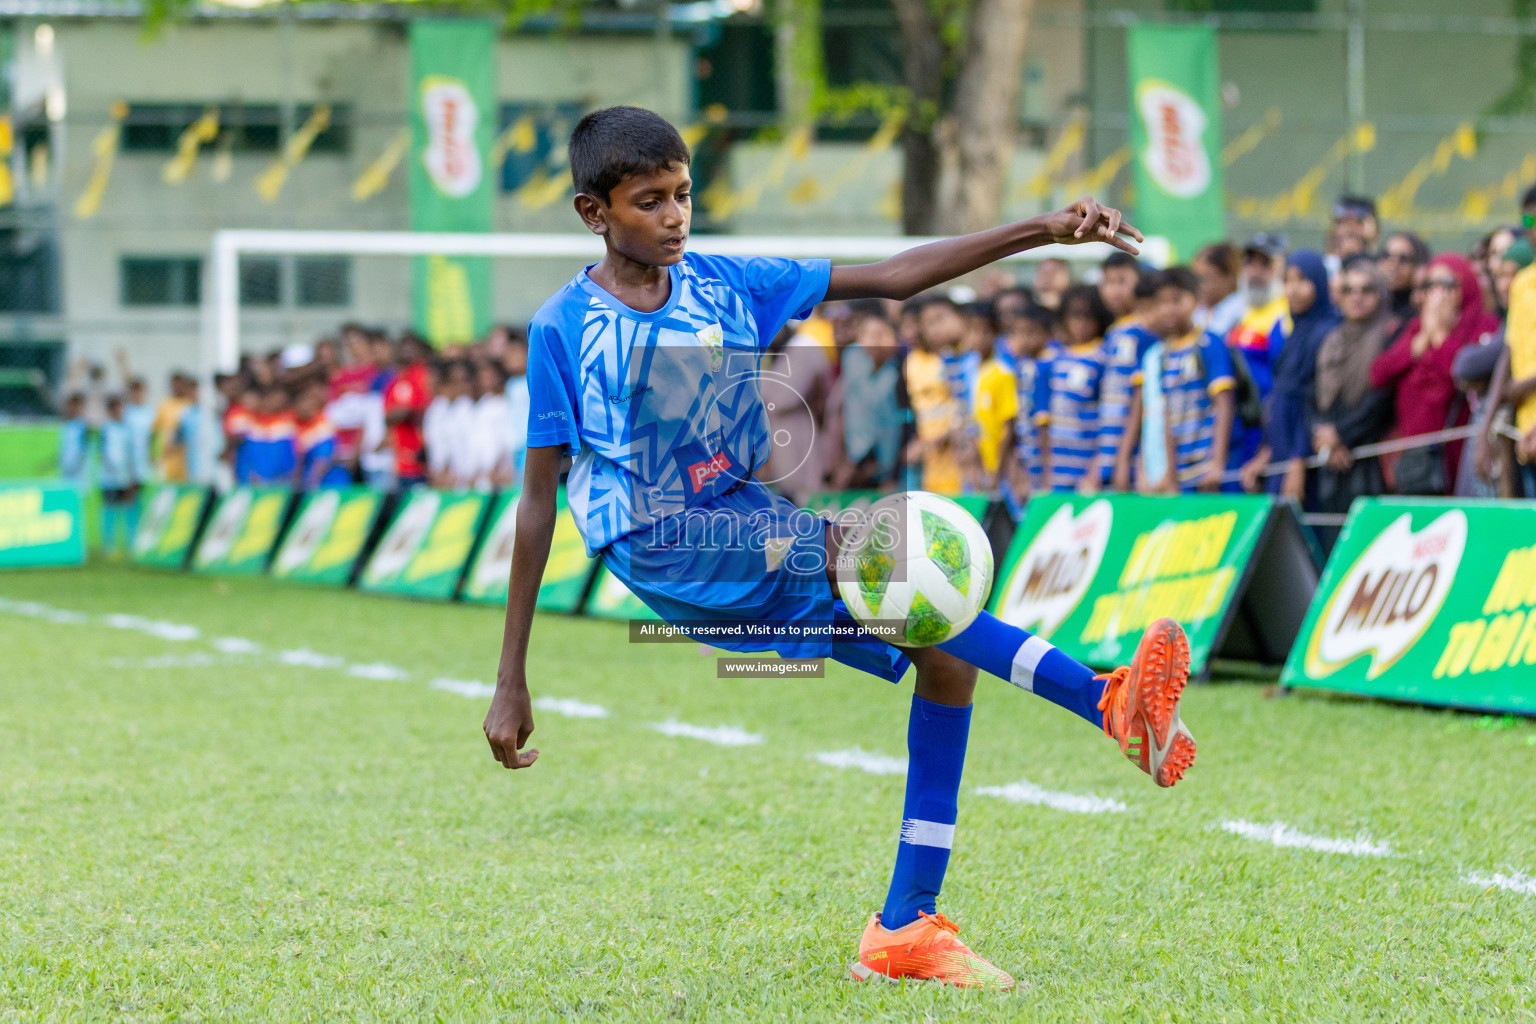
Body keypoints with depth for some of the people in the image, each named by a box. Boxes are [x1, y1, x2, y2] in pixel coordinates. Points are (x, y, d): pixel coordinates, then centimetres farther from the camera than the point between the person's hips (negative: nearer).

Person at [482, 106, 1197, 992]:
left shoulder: (726, 285, 7)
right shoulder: (564, 326, -4)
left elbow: (890, 279, 5)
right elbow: (539, 496, -2)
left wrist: (1043, 231, -5)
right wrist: (512, 680, -3)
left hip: (749, 525, 6)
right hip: (661, 554, -6)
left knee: (945, 652, -10)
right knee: (866, 549, -30)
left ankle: (906, 926, -5)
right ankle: (1108, 701, -37)